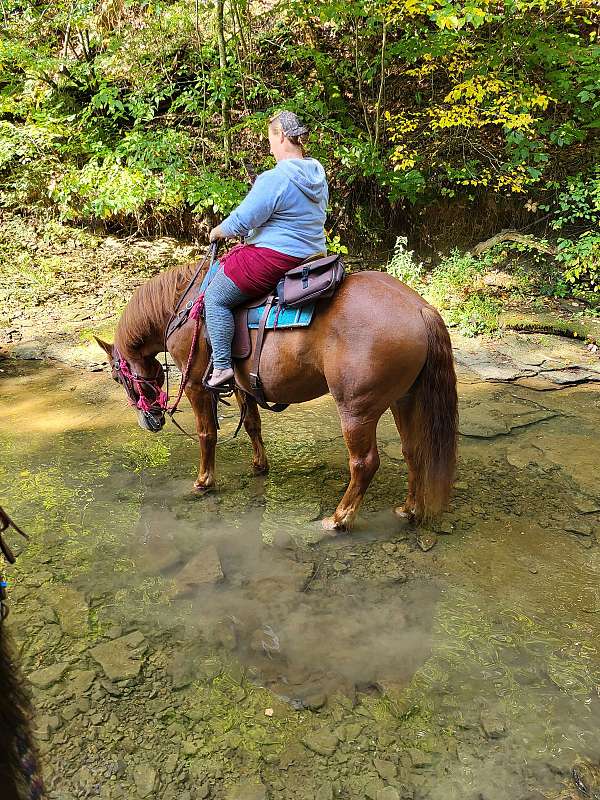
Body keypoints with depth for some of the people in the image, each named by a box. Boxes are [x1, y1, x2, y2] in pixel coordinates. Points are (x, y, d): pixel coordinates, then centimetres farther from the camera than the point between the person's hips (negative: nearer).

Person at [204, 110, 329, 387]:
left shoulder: (274, 178, -19)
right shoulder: (318, 177, 9)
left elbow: (241, 221, -18)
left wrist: (217, 232, 4)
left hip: (273, 260, -10)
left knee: (216, 296, 2)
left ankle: (222, 365, -3)